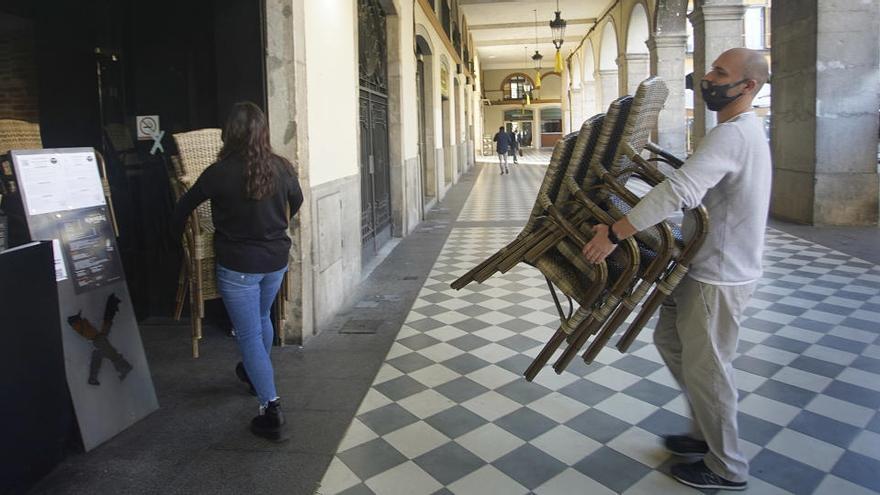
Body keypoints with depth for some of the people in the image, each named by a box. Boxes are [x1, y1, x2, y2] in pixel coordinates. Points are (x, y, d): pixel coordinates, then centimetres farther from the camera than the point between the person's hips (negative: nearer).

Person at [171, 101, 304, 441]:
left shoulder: (221, 172, -16)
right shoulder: (281, 168, -4)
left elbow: (186, 205, 1)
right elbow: (296, 200, 16)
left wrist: (176, 232, 22)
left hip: (238, 266, -5)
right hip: (276, 260, 5)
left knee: (249, 335, 4)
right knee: (261, 318, 27)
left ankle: (271, 410, 2)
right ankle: (257, 374, 51)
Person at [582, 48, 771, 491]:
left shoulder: (731, 134, -23)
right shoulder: (744, 130, 13)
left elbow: (678, 192, -36)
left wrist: (614, 232, -33)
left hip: (718, 277, -10)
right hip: (704, 267, 10)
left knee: (705, 369, 3)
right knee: (670, 340, 21)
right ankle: (707, 433, 36)